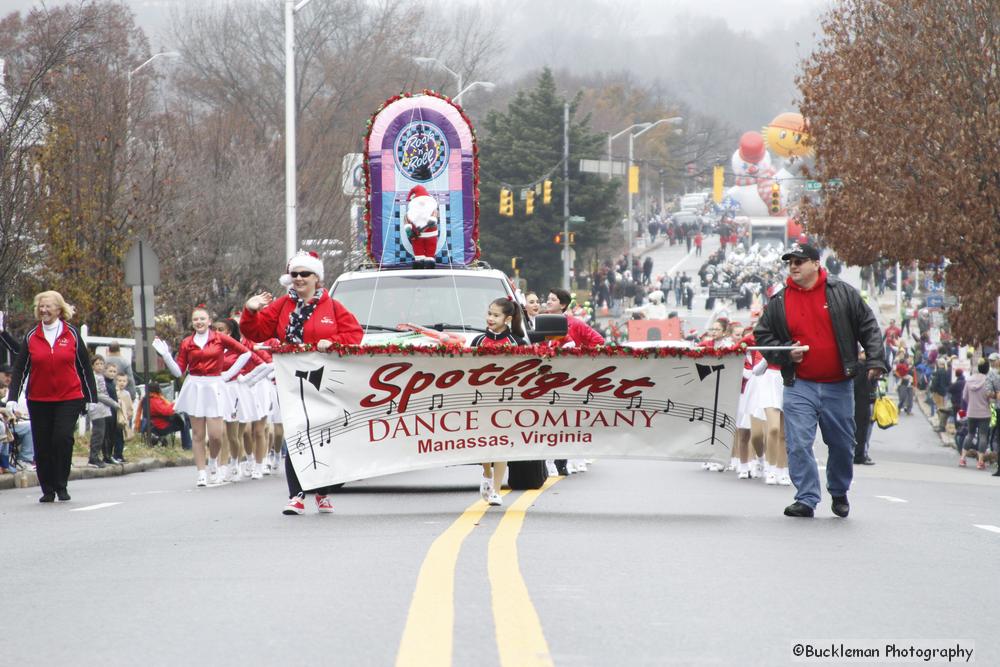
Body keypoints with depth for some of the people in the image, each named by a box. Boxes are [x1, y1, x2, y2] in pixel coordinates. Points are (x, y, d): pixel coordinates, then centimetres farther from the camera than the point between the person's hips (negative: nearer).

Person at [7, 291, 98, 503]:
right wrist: (12, 398, -4)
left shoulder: (71, 334, 3)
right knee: (42, 445, 2)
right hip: (39, 401, 2)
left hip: (69, 398, -2)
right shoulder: (31, 336, 5)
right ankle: (47, 490, 13)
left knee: (63, 438, -15)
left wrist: (92, 398, 6)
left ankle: (61, 486, -1)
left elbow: (84, 367, 8)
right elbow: (20, 368, 5)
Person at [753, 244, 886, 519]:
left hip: (838, 386, 0)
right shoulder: (779, 302, 3)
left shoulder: (842, 293, 0)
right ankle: (806, 499, -6)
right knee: (798, 444, -12)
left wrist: (875, 361, -6)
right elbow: (762, 336, 10)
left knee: (842, 445, 11)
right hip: (799, 386, 0)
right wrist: (785, 353, -8)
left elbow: (868, 328, 3)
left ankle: (839, 494, 31)